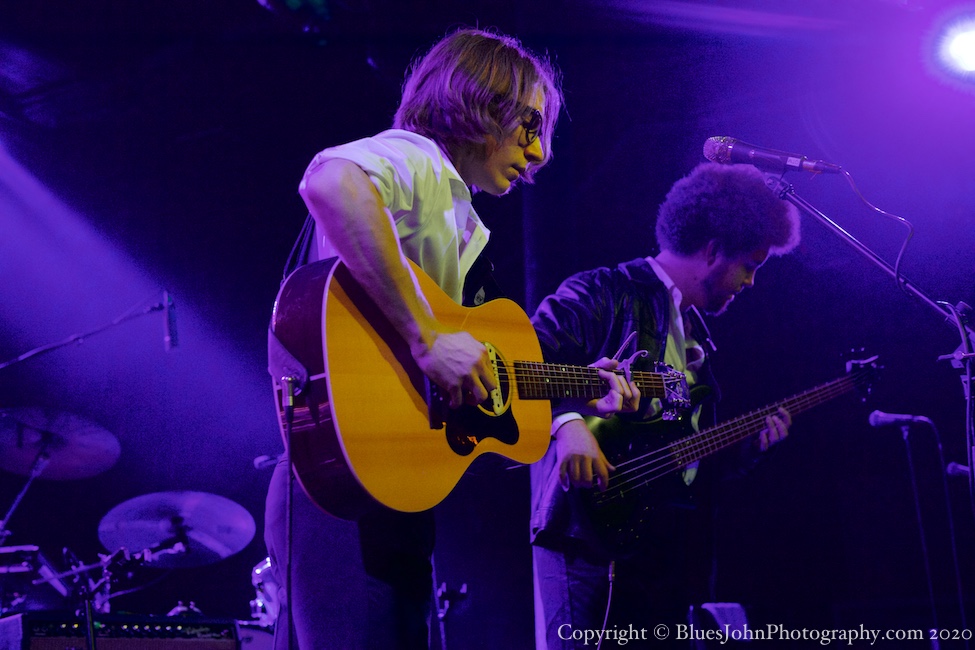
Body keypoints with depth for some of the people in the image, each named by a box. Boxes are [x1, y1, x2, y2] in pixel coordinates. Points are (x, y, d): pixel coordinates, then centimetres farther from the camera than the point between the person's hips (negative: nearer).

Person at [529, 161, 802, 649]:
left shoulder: (694, 333, 23)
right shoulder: (604, 294, -4)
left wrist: (751, 443, 13)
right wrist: (567, 423, -32)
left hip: (664, 549, 9)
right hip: (588, 537, -8)